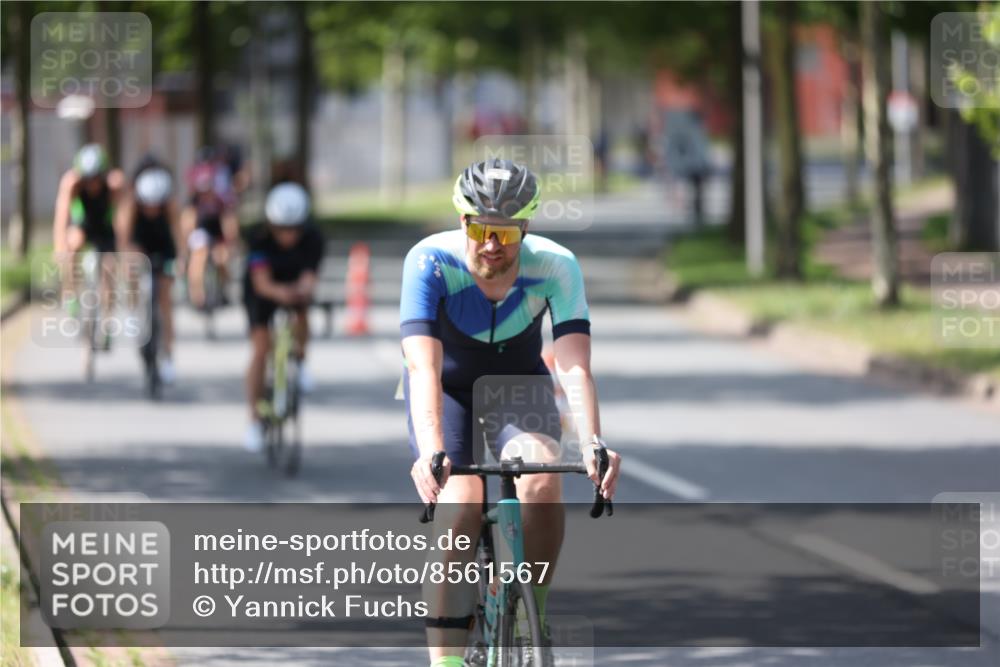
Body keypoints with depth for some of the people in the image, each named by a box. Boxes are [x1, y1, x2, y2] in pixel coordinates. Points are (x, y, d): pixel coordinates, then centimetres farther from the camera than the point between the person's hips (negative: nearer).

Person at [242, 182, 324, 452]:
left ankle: (299, 361, 10)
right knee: (261, 350, -13)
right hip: (263, 291, -3)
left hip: (294, 286, 3)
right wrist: (280, 292, -66)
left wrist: (305, 288, -62)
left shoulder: (312, 238, -28)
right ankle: (254, 420, -6)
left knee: (302, 317, -24)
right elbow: (262, 283, -44)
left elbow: (309, 275, -38)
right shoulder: (261, 239, -33)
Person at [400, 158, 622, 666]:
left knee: (541, 485, -27)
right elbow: (424, 367, -38)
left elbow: (575, 366, -34)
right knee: (460, 503, -26)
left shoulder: (556, 267, -26)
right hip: (449, 391, -1)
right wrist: (430, 452, -53)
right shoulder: (429, 262, -29)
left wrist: (592, 445, -51)